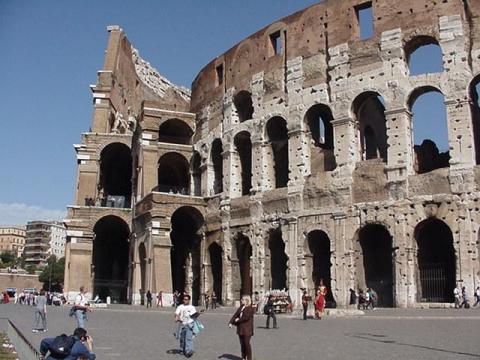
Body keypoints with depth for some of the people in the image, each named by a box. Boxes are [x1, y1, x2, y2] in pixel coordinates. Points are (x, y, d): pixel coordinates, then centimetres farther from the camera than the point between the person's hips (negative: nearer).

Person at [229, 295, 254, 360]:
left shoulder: (250, 308, -11)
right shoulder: (241, 307, 13)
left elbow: (246, 317, -20)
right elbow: (235, 315, 7)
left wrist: (238, 320, -10)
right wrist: (231, 322, -4)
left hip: (247, 329, -7)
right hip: (240, 328, 7)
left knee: (247, 343, -4)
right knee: (242, 344, 12)